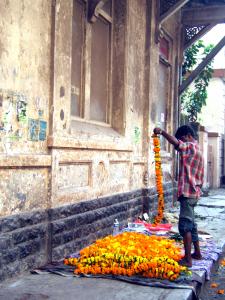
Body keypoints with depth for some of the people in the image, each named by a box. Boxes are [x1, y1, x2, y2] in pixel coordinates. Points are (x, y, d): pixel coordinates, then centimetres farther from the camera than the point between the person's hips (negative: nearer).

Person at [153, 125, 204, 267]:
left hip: (187, 193, -10)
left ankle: (187, 259, -6)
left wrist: (161, 131, -19)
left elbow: (175, 142, -30)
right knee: (191, 224, 19)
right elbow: (200, 177, 22)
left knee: (185, 225, -8)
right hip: (194, 192, 10)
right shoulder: (197, 150, 19)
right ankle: (197, 253, 29)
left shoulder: (190, 147, -11)